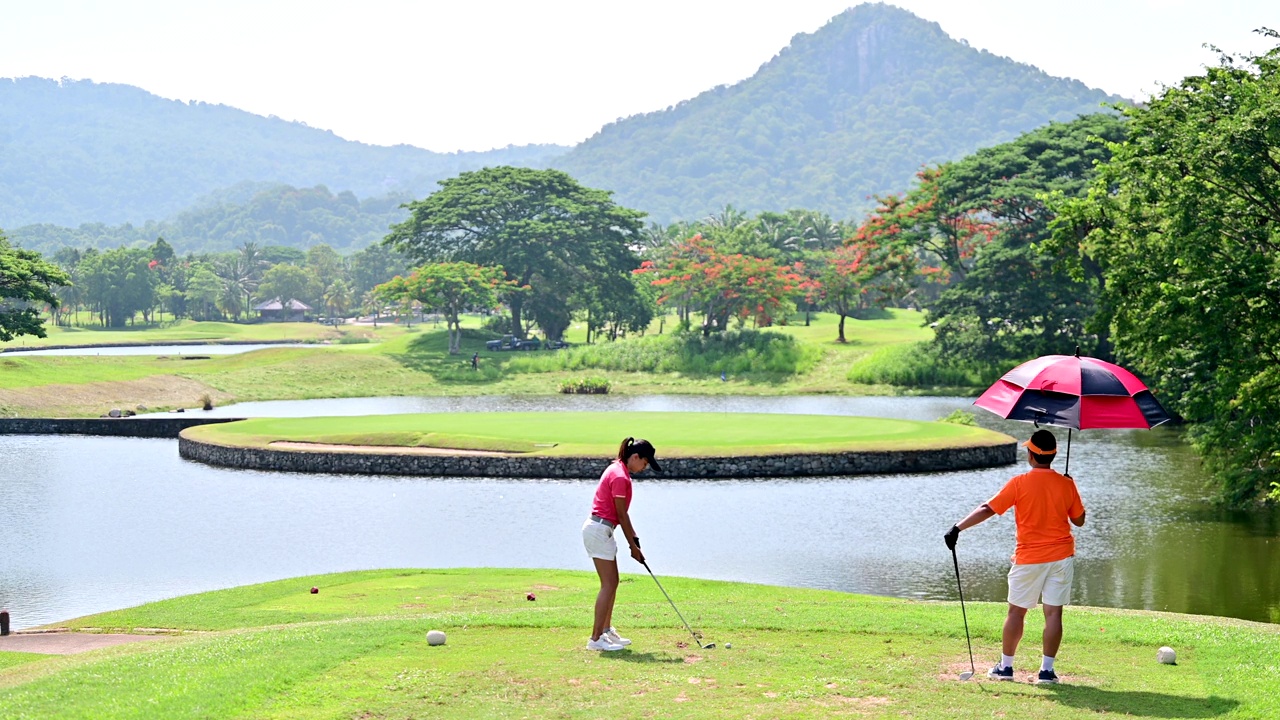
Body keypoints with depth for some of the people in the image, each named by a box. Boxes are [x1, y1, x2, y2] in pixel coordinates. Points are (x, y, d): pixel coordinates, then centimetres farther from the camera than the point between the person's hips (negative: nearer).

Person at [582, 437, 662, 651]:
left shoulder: (618, 470, 12)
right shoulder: (619, 477, -19)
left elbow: (621, 513, 17)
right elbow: (621, 515, -15)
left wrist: (634, 537, 13)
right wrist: (633, 547, -7)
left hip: (600, 529, 10)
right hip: (599, 530, -10)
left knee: (612, 582, 15)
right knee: (608, 585, -8)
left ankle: (606, 631, 24)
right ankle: (596, 638, -8)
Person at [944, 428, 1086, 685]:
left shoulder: (1019, 484, -10)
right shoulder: (1066, 484, -2)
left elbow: (987, 509, -12)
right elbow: (1079, 520, 9)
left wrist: (958, 528, -8)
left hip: (1028, 558, -2)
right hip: (1060, 557, 2)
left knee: (1016, 611, 10)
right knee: (1053, 613, 2)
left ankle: (1005, 666, 17)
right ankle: (1047, 670, 1)